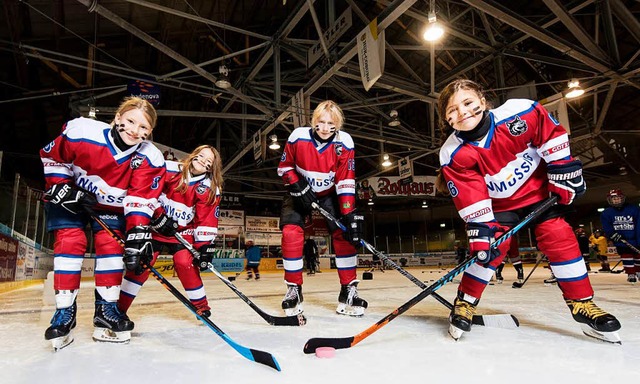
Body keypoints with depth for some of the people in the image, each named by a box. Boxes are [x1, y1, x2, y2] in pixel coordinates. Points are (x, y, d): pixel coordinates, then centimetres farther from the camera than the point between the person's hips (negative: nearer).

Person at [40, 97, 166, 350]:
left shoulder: (150, 159, -24)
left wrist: (138, 229, -32)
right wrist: (61, 186, -15)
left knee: (111, 245, -9)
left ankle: (106, 309, 3)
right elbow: (52, 156, -8)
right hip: (69, 198, -1)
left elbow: (142, 197, -21)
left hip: (112, 207, 1)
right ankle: (65, 310, -1)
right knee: (70, 243, -12)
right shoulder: (80, 132, -27)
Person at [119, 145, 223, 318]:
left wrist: (205, 245, -14)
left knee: (186, 264, -12)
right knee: (141, 262, -6)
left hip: (183, 232, 1)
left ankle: (202, 306, 5)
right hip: (155, 226, 0)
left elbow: (207, 220, -8)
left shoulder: (210, 189, -8)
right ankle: (120, 307, 8)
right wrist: (158, 216, -17)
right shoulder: (169, 169, -14)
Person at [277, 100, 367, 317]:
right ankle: (294, 290, -3)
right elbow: (284, 167, -7)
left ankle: (348, 291, 0)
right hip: (300, 192, 0)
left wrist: (349, 214, -27)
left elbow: (346, 181, -19)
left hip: (329, 194, 1)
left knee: (344, 233, -12)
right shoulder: (298, 137, -20)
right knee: (291, 232, -18)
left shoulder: (344, 142, -20)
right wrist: (298, 186, -24)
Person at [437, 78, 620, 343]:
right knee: (490, 248, -12)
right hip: (498, 203, -1)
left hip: (539, 190, 1)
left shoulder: (520, 113, -27)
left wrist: (563, 172, -8)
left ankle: (582, 304, 11)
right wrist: (480, 230, -28)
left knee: (560, 238, -5)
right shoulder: (453, 155, -25)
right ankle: (465, 302, 6)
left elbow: (552, 134, -10)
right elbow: (470, 200, -23)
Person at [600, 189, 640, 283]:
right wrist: (613, 234, -22)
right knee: (626, 257, 3)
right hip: (620, 240, 0)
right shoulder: (606, 213, -4)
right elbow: (606, 227, -5)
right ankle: (631, 274, 13)